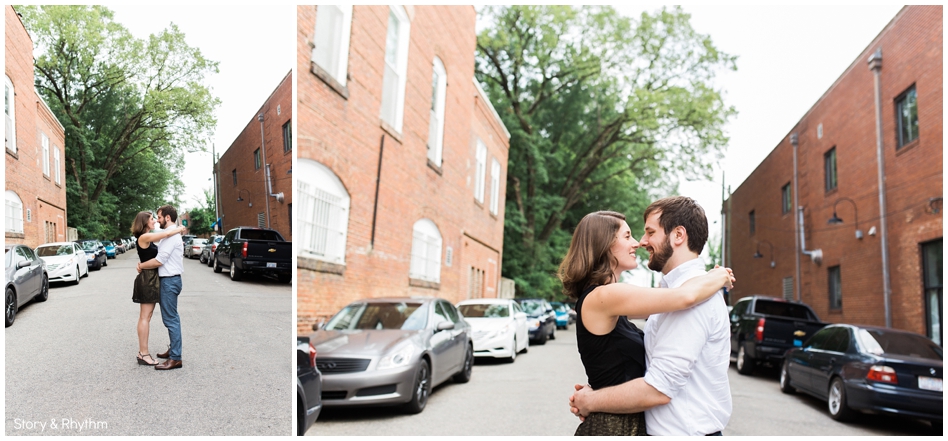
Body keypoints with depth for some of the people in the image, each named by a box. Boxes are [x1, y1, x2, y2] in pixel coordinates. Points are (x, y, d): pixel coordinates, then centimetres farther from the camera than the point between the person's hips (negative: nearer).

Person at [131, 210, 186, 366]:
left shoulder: (147, 239, 15)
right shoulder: (143, 237, -14)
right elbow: (167, 233, -20)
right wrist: (180, 229, -3)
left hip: (151, 279, 10)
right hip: (147, 279, -10)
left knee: (146, 317, 12)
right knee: (145, 317, -6)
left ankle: (143, 351, 18)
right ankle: (143, 354, -2)